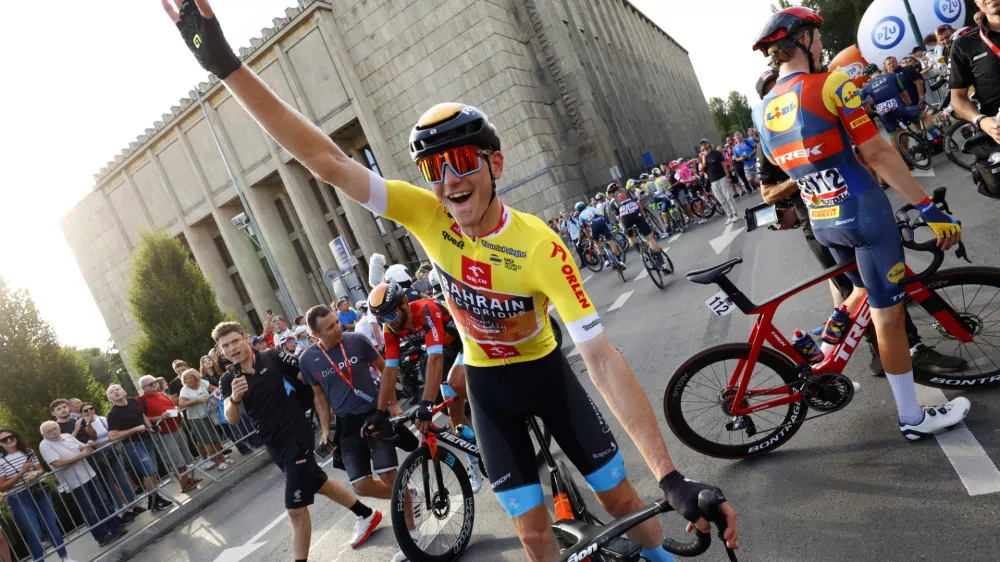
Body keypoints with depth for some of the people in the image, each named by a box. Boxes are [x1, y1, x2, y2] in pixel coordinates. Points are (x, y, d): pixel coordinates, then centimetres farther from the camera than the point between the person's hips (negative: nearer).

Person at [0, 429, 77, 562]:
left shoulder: (28, 452, 5)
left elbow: (41, 470, 10)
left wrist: (35, 473, -14)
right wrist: (22, 472, -19)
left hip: (39, 492, 4)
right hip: (19, 500, -4)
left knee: (52, 526, 10)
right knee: (35, 533, -4)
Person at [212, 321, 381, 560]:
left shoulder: (273, 357, -13)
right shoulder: (229, 380, -1)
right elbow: (231, 418, -14)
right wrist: (234, 398, -33)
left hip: (296, 438, -6)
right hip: (273, 445, 6)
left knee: (295, 508, -8)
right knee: (319, 484, 21)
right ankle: (367, 514, 41)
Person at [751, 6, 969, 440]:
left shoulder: (761, 112, 6)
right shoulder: (833, 85, -13)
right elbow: (877, 153, -16)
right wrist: (928, 208, -12)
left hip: (820, 221, 6)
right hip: (862, 212, -6)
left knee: (868, 290, 29)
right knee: (887, 314, 3)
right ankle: (913, 418, 13)